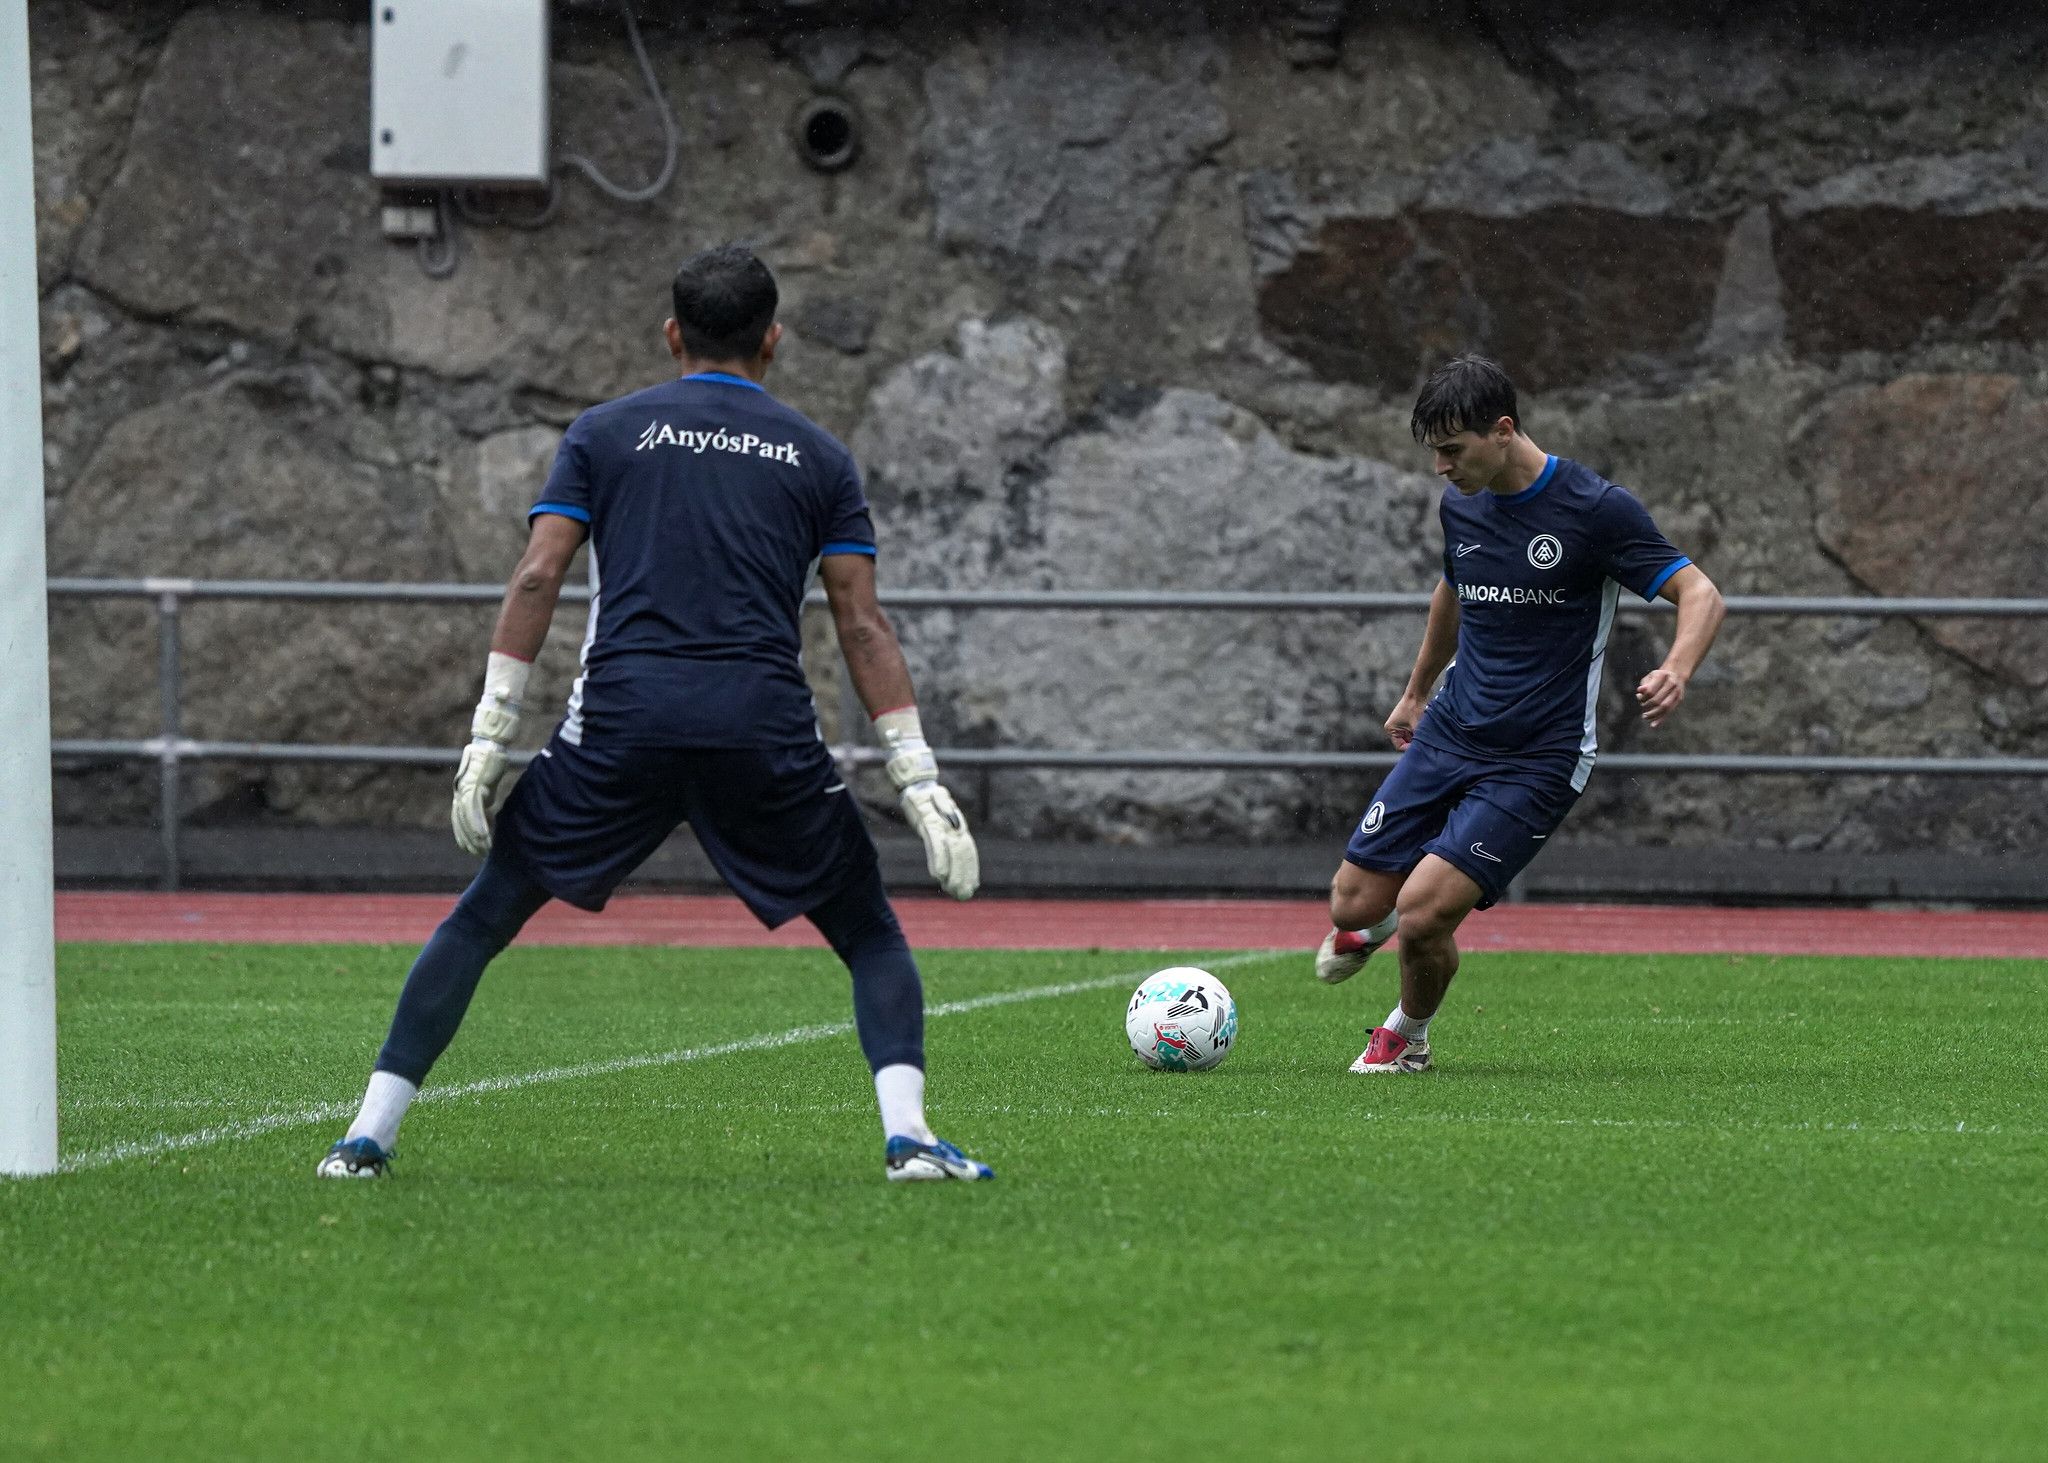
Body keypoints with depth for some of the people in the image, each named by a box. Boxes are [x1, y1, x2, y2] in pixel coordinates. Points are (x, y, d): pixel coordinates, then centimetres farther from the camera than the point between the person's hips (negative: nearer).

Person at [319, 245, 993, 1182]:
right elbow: (862, 627, 8)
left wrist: (488, 737, 2)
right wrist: (918, 781, 6)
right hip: (765, 727, 0)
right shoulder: (818, 456, 15)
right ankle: (906, 1133, -6)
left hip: (622, 718, 0)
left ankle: (370, 1133, 5)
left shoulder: (606, 432, 15)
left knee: (482, 919, 12)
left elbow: (537, 577, 3)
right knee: (870, 937, 15)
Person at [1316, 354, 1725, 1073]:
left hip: (1537, 760, -6)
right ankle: (1371, 923, 39)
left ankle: (1409, 1036, 15)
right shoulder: (1460, 504, 4)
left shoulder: (1597, 508, -15)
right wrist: (1415, 693, 36)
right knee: (1353, 905, 0)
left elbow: (1699, 592, -15)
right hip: (1450, 734, 6)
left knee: (1422, 916, -17)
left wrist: (1676, 671, -35)